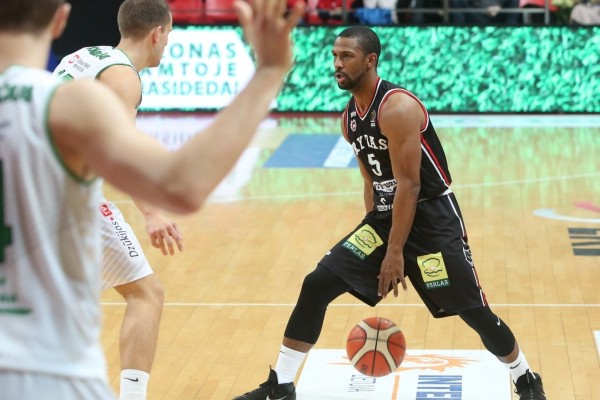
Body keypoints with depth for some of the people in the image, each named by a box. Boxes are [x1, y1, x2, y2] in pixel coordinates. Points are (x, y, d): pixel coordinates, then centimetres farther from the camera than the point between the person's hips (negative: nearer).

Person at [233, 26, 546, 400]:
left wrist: (395, 252, -22)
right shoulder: (349, 118, 5)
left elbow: (409, 186, -22)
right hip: (386, 215, 8)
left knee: (474, 312, -4)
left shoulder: (397, 107, -21)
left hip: (433, 218, -7)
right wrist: (372, 234, 15)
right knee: (316, 284, -4)